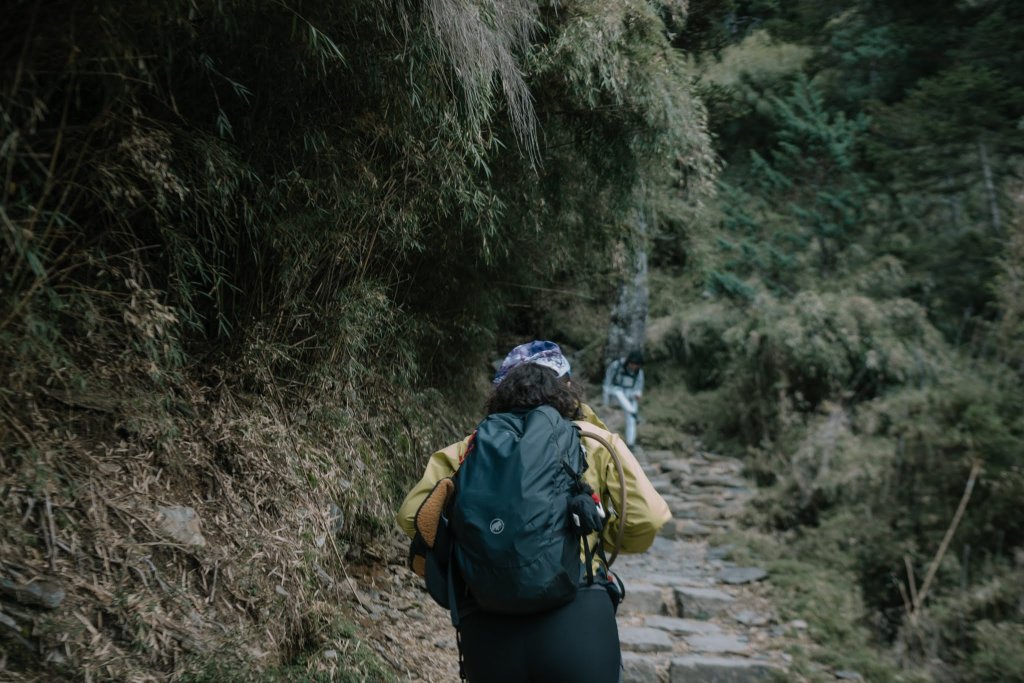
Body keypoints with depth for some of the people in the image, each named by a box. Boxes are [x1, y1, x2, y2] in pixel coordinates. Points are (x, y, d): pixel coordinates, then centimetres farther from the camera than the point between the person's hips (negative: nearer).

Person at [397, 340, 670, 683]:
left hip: (486, 627, 2)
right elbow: (648, 520, 3)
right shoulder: (595, 441, 7)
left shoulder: (471, 448, 10)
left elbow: (413, 515, 6)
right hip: (577, 616, -2)